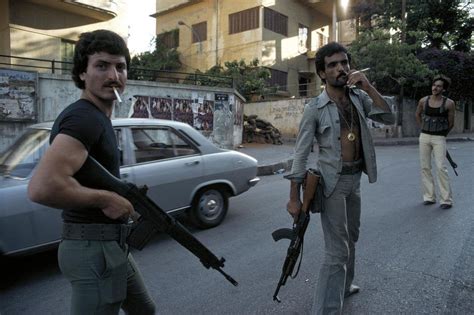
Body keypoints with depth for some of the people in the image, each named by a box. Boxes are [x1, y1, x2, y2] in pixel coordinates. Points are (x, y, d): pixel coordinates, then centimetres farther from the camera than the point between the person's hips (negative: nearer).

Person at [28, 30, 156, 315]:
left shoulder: (98, 118, 12)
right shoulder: (83, 118, -21)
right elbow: (42, 187, -35)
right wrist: (106, 199, -22)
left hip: (110, 246, 10)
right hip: (94, 250, -10)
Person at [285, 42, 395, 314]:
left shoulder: (359, 97, 3)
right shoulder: (315, 108, -13)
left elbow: (389, 119, -4)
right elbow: (301, 154, -13)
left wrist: (368, 87, -15)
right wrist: (294, 197, -15)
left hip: (355, 179, 7)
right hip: (333, 182, -7)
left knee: (350, 238, 22)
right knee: (338, 250, -7)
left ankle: (344, 286, 44)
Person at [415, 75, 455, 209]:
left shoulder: (449, 103, -8)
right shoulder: (423, 100, 1)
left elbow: (451, 123, 3)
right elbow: (417, 115, 20)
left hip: (439, 138, -3)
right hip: (424, 137, 4)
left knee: (441, 168, -9)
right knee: (425, 167, 5)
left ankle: (446, 199, 0)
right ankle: (429, 197, 15)